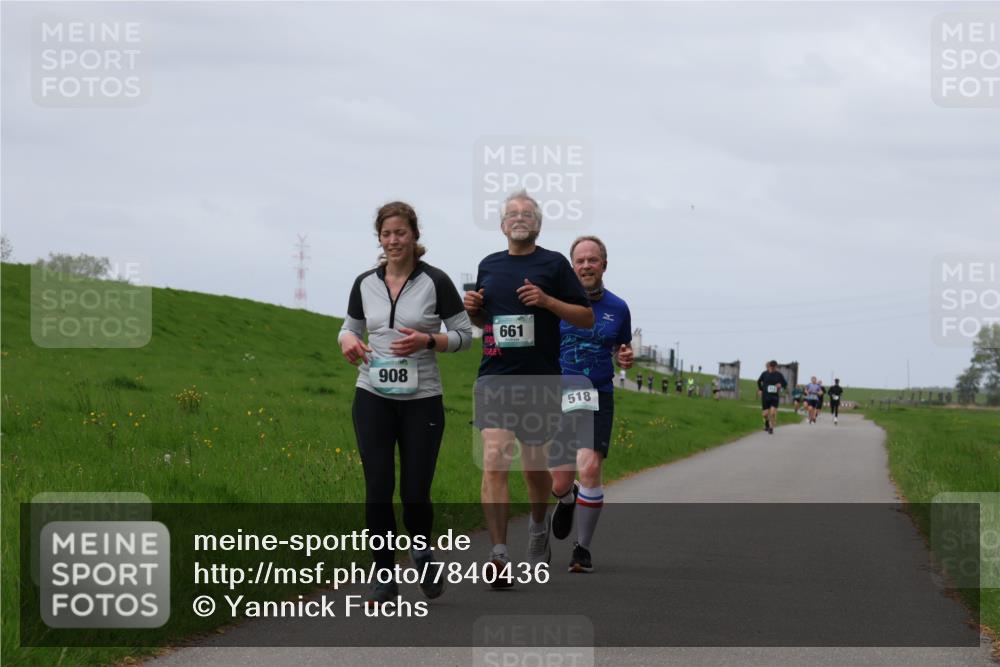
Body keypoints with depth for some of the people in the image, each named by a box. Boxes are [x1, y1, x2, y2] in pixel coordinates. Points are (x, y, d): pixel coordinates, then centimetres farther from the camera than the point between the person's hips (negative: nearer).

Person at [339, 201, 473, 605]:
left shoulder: (435, 282, -4)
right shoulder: (365, 284, 5)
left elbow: (464, 336, -1)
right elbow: (350, 327, 17)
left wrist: (427, 340, -18)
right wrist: (348, 341, -7)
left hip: (422, 401, -2)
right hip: (373, 399, 2)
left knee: (415, 492, -3)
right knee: (378, 489, -4)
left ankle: (422, 552, 28)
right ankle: (384, 577, 6)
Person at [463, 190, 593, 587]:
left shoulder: (553, 264, 1)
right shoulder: (489, 265, 13)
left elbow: (587, 318, 0)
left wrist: (548, 301, -14)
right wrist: (472, 310, 3)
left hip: (540, 379, -1)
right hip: (495, 376, 2)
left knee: (533, 463, 12)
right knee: (494, 461, -14)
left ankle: (539, 526, 43)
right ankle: (499, 555, -18)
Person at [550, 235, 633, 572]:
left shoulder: (618, 308, 5)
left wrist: (625, 357, -3)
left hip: (598, 397, 0)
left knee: (589, 469, -20)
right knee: (559, 485, 2)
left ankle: (583, 548, -8)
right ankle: (567, 500, 42)